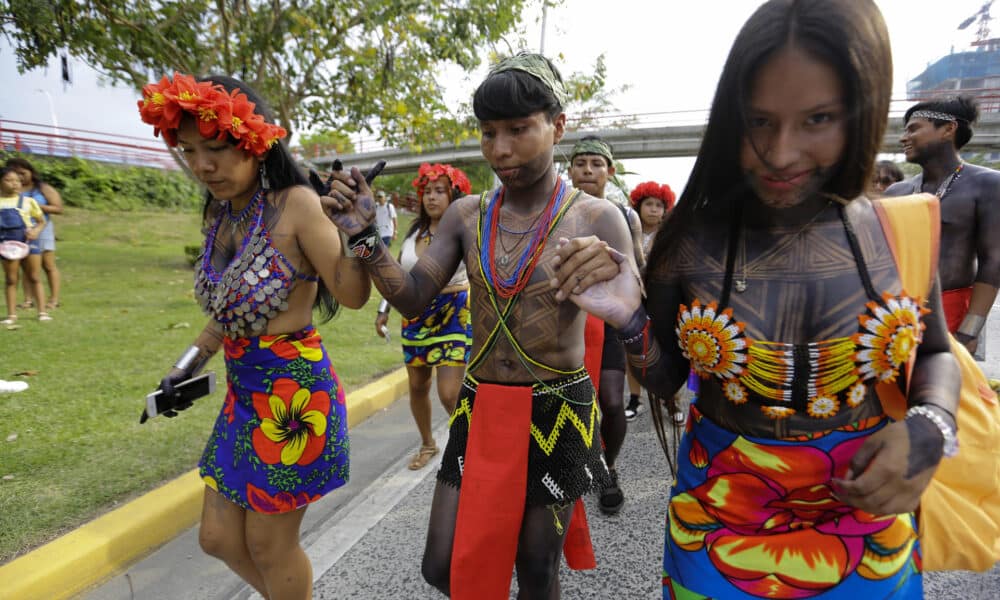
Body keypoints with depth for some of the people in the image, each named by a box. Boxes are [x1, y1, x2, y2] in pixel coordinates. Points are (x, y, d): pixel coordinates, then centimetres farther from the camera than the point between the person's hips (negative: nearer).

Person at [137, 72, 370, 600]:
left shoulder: (296, 204, -17)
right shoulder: (218, 212, 6)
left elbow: (352, 295, -20)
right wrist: (190, 364, 21)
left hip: (294, 393, -8)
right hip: (242, 394, 8)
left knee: (269, 546, 11)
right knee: (219, 538, 20)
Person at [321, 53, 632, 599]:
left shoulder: (595, 219, -10)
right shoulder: (467, 215, 1)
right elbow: (412, 301, -1)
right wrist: (364, 237, -16)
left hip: (556, 413, -3)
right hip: (479, 407, 4)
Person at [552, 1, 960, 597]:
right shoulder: (689, 239, -15)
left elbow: (936, 353, 5)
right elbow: (666, 378, -3)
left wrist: (929, 427, -15)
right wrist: (629, 319, -23)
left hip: (872, 528, 2)